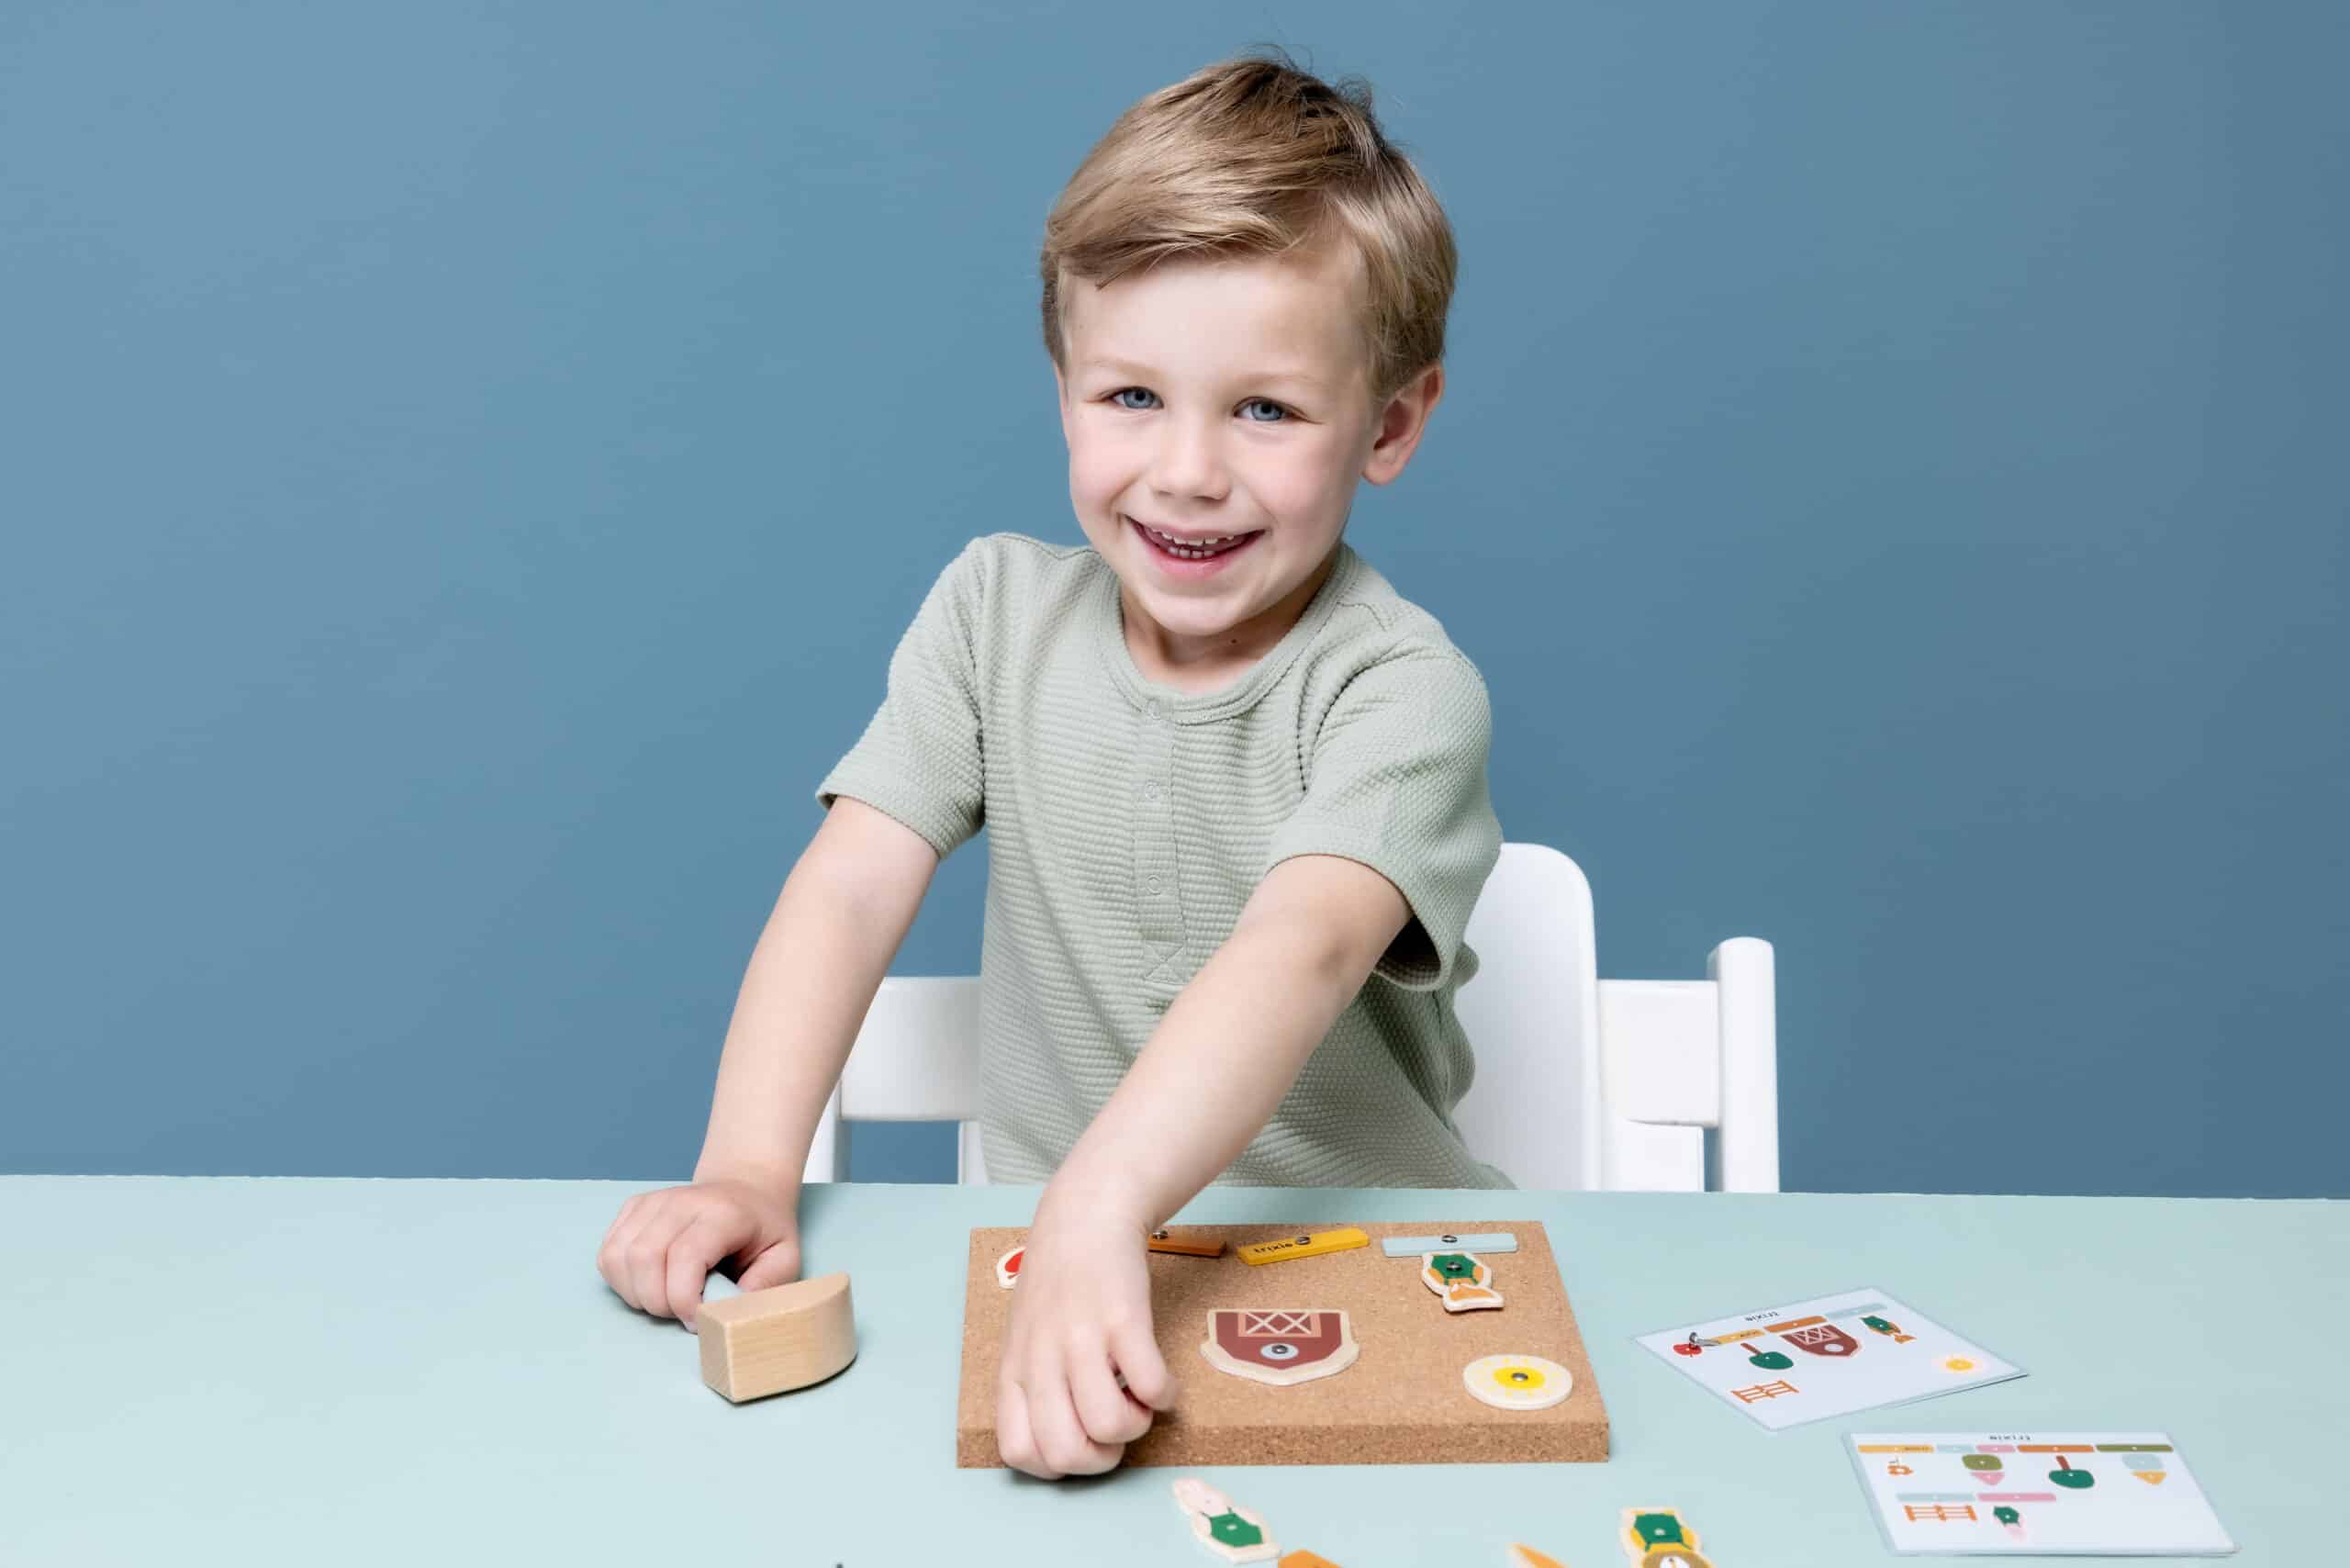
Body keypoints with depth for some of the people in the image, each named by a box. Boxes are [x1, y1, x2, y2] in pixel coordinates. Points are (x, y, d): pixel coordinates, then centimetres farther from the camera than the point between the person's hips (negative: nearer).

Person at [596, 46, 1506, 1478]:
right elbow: (853, 885, -6)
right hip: (1056, 1247, 2)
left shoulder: (1399, 689, -14)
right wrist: (747, 1170, -21)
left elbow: (1300, 953, -30)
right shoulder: (998, 609, 0)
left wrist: (1097, 1213, -46)